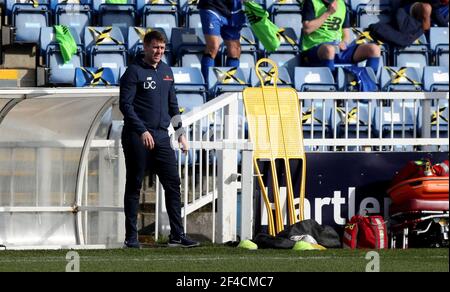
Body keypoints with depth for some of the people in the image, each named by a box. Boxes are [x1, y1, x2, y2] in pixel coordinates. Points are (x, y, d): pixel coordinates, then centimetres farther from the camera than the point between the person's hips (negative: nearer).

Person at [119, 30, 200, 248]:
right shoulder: (134, 71, -5)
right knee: (134, 186, 1)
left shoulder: (166, 71, 14)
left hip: (161, 136, 6)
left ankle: (177, 235, 3)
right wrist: (142, 131, -20)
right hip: (137, 138, -6)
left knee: (173, 183, 1)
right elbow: (125, 105, -12)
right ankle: (131, 237, 5)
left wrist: (180, 133, 17)